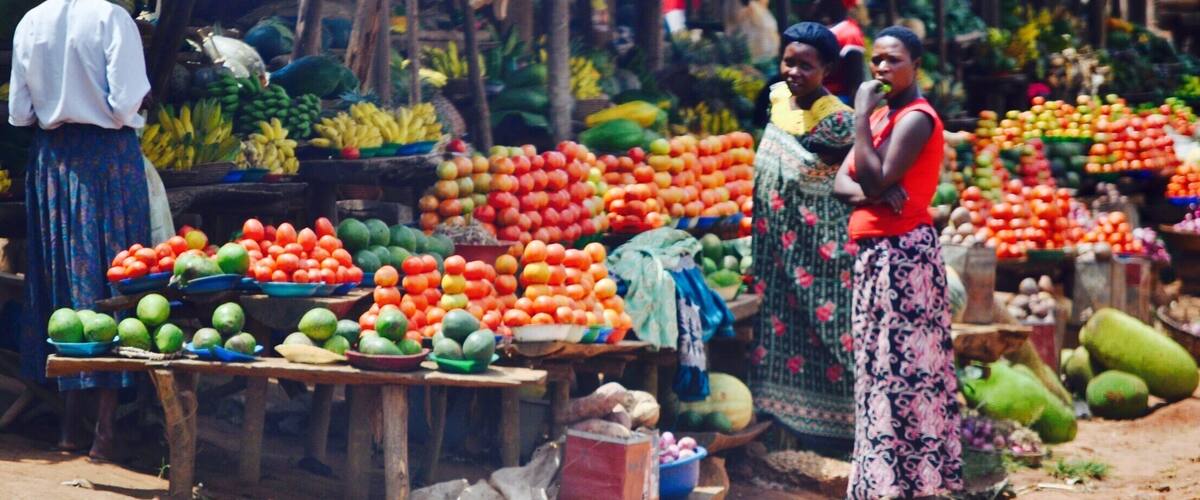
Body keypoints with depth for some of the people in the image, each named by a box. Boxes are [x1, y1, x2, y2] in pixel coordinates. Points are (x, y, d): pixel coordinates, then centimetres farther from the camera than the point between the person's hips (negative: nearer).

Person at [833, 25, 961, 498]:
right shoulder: (881, 116, 17)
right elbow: (843, 183, 10)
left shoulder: (917, 118, -11)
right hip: (874, 252, 10)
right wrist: (873, 194, -12)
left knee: (901, 366, -8)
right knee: (879, 365, 11)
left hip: (901, 253, -10)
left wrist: (861, 115, -16)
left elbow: (877, 179, -22)